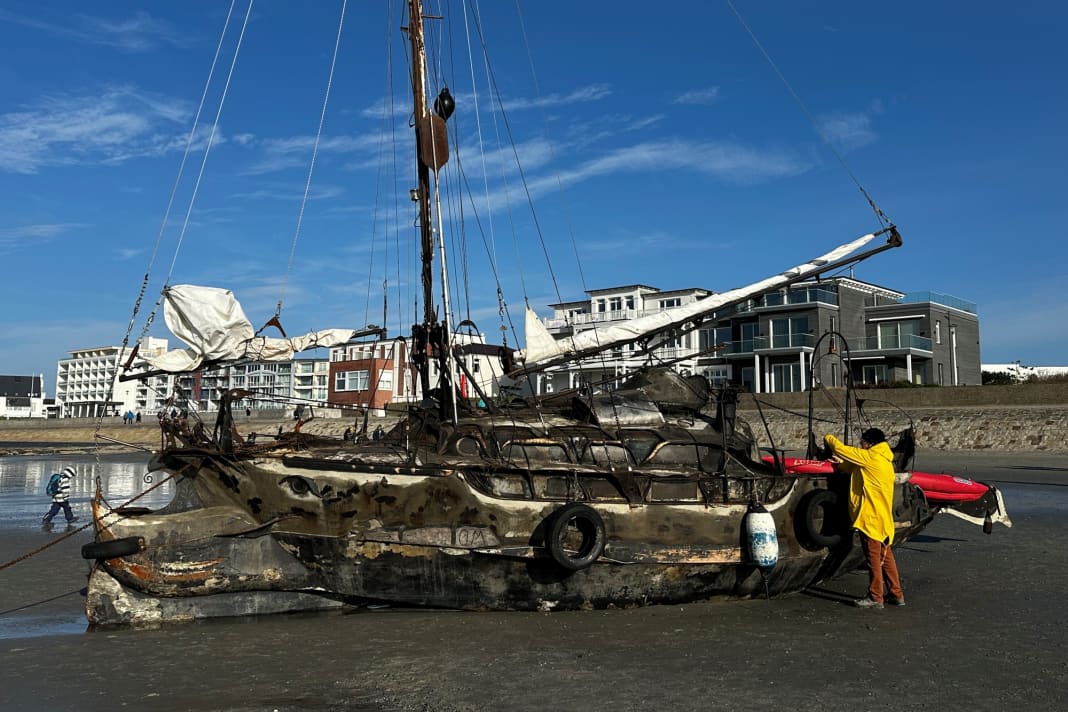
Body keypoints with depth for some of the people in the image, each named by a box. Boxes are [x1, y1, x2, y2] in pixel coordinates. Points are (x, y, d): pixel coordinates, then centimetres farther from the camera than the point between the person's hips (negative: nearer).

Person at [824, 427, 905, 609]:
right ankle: (897, 594, 20)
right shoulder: (885, 461, 14)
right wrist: (840, 463, 10)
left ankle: (875, 597, 4)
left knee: (874, 557, -2)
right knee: (885, 556, 14)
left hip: (871, 517, -9)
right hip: (883, 518, 9)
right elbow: (856, 469, 24)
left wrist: (829, 438, 7)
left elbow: (840, 448, -11)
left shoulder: (870, 457, -14)